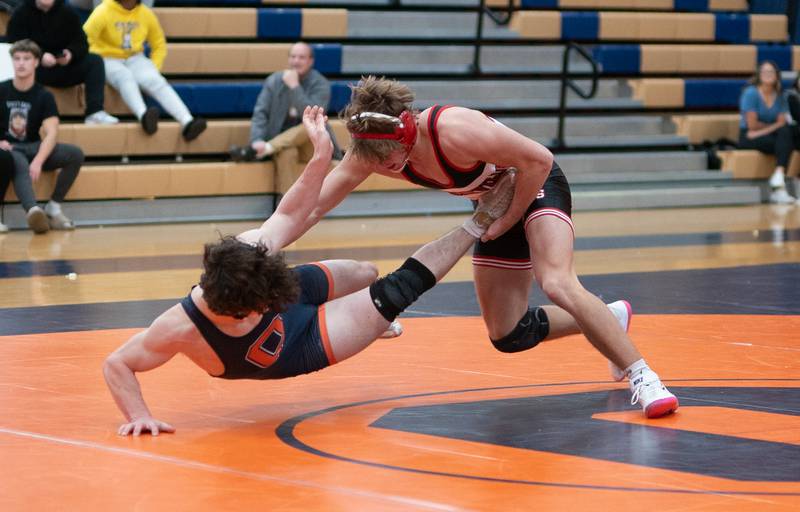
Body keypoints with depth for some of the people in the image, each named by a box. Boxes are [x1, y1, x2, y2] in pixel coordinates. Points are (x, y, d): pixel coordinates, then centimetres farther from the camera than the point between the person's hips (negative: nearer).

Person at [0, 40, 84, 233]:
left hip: (33, 148, 3)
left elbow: (51, 133, -13)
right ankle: (34, 211, -65)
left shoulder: (44, 96, -1)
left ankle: (53, 208, -13)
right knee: (20, 165, -39)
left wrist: (38, 161, -31)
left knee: (75, 154, -21)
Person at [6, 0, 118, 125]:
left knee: (95, 61, -19)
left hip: (64, 67, 3)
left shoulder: (67, 12, 8)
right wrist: (39, 56, -28)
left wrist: (71, 53, -22)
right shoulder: (20, 14, 0)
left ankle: (95, 112, -28)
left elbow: (81, 43, 3)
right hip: (35, 68, -3)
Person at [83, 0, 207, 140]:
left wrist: (153, 70, 2)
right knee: (126, 77, -37)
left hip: (135, 59, 3)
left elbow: (159, 45, 14)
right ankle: (143, 116, -64)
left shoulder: (146, 13, 4)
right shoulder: (104, 12, -9)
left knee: (156, 81, -26)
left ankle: (187, 122, -45)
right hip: (108, 59, -3)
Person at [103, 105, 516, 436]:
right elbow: (117, 364, -33)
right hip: (300, 351, -3)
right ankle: (478, 223, 19)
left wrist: (321, 158, -33)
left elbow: (287, 216, -22)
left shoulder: (249, 252, -36)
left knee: (369, 276, 29)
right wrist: (139, 416, -45)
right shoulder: (181, 329, -43)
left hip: (299, 291, 3)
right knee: (397, 292, -3)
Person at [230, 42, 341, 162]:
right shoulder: (274, 81, 2)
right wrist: (257, 141, -23)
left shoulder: (321, 84, -5)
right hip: (283, 143, 1)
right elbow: (260, 113, -5)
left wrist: (294, 86, -22)